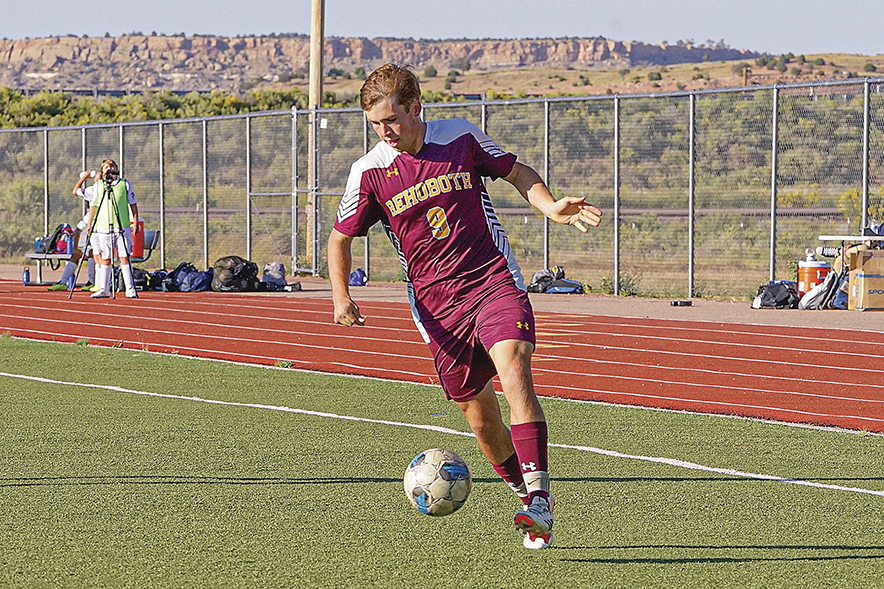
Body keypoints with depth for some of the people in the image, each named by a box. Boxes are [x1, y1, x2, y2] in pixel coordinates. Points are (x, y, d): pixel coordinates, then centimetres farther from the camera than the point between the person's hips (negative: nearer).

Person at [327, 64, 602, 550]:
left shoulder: (461, 136, 0)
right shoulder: (369, 172, -1)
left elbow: (518, 174, 14)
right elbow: (340, 239, 11)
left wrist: (551, 208, -4)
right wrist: (341, 296, -5)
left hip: (495, 281, -2)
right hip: (436, 304, 2)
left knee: (513, 372, -25)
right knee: (479, 415, 2)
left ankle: (539, 496, -28)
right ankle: (529, 500, 22)